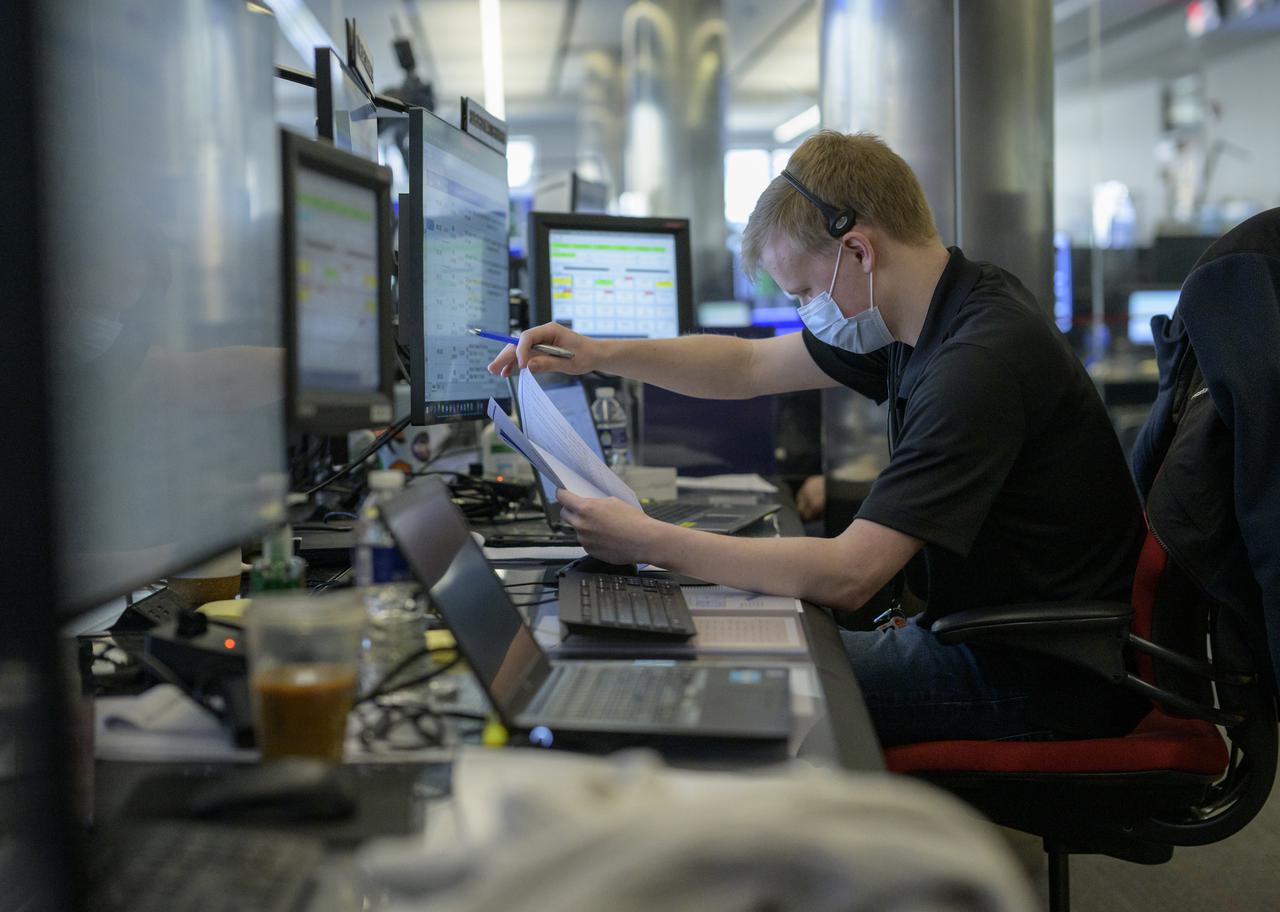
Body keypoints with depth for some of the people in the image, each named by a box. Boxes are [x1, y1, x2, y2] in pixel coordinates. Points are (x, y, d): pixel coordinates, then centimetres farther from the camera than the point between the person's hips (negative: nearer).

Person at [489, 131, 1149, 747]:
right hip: (986, 639, 9)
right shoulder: (931, 315, 4)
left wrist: (649, 542, -24)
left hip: (1039, 681, -9)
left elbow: (846, 575, -30)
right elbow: (750, 366, 15)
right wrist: (601, 355, 3)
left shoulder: (980, 358, -27)